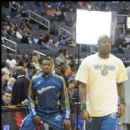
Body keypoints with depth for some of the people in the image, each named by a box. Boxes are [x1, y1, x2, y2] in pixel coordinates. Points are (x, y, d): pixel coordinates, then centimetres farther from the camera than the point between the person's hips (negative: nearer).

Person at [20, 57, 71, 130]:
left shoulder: (59, 80, -1)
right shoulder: (35, 81, 2)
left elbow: (65, 99, 0)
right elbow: (31, 99, 7)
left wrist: (66, 118, -7)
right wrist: (34, 115, -5)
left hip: (55, 114, -1)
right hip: (39, 113, 1)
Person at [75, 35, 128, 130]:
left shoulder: (118, 62, 3)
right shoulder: (87, 61, -3)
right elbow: (82, 86, -5)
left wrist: (122, 102, 4)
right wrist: (83, 107, -13)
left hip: (111, 110, 0)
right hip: (91, 110, 0)